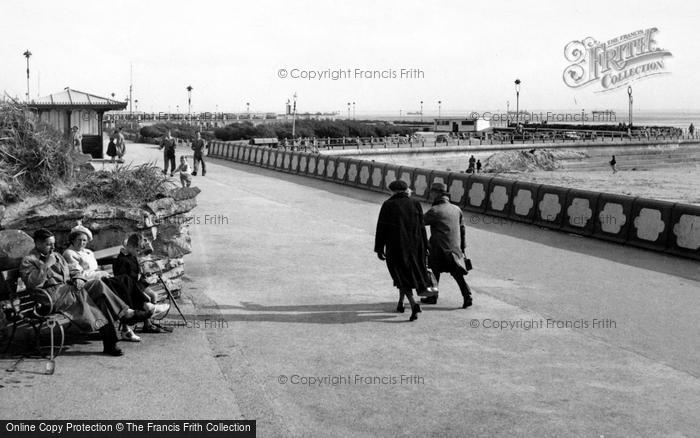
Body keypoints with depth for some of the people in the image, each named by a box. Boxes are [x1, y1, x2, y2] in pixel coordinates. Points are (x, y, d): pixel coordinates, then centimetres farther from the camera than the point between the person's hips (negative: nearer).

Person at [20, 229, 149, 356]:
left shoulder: (56, 256, 27)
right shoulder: (28, 261, 4)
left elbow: (70, 272, 26)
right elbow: (32, 283, -13)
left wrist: (78, 279, 3)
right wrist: (46, 265, -14)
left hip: (68, 288, 7)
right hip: (52, 295, -7)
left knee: (97, 284, -19)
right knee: (80, 294, -34)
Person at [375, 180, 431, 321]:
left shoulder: (388, 205, -5)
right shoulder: (415, 204, 0)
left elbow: (381, 229, -4)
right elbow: (421, 228, 1)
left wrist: (379, 249, 3)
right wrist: (424, 248, 7)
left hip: (395, 246, -2)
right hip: (414, 245, 3)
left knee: (401, 275, 3)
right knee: (411, 271, 22)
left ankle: (413, 304, -17)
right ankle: (400, 303, 32)